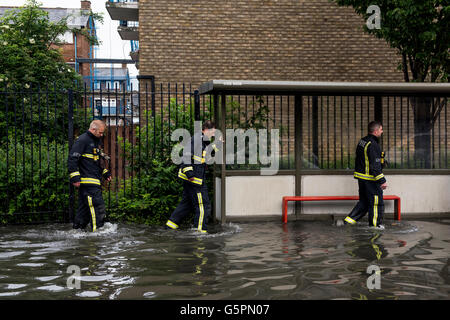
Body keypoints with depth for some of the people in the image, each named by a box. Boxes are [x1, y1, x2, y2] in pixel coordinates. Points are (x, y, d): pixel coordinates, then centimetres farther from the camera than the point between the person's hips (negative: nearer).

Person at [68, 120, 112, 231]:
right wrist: (75, 178, -19)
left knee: (84, 208, 12)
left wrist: (106, 173, 24)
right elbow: (72, 159, -15)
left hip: (95, 181, 10)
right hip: (87, 181, -10)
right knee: (98, 207, -12)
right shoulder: (82, 140, -11)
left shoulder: (95, 141, 20)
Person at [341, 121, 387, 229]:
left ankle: (349, 219, 14)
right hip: (370, 180, -9)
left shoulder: (362, 141, 10)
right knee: (376, 202, 4)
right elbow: (375, 165, -23)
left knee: (363, 202, 18)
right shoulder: (373, 145, -20)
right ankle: (375, 225, 12)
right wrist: (382, 181, -20)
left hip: (361, 177, 9)